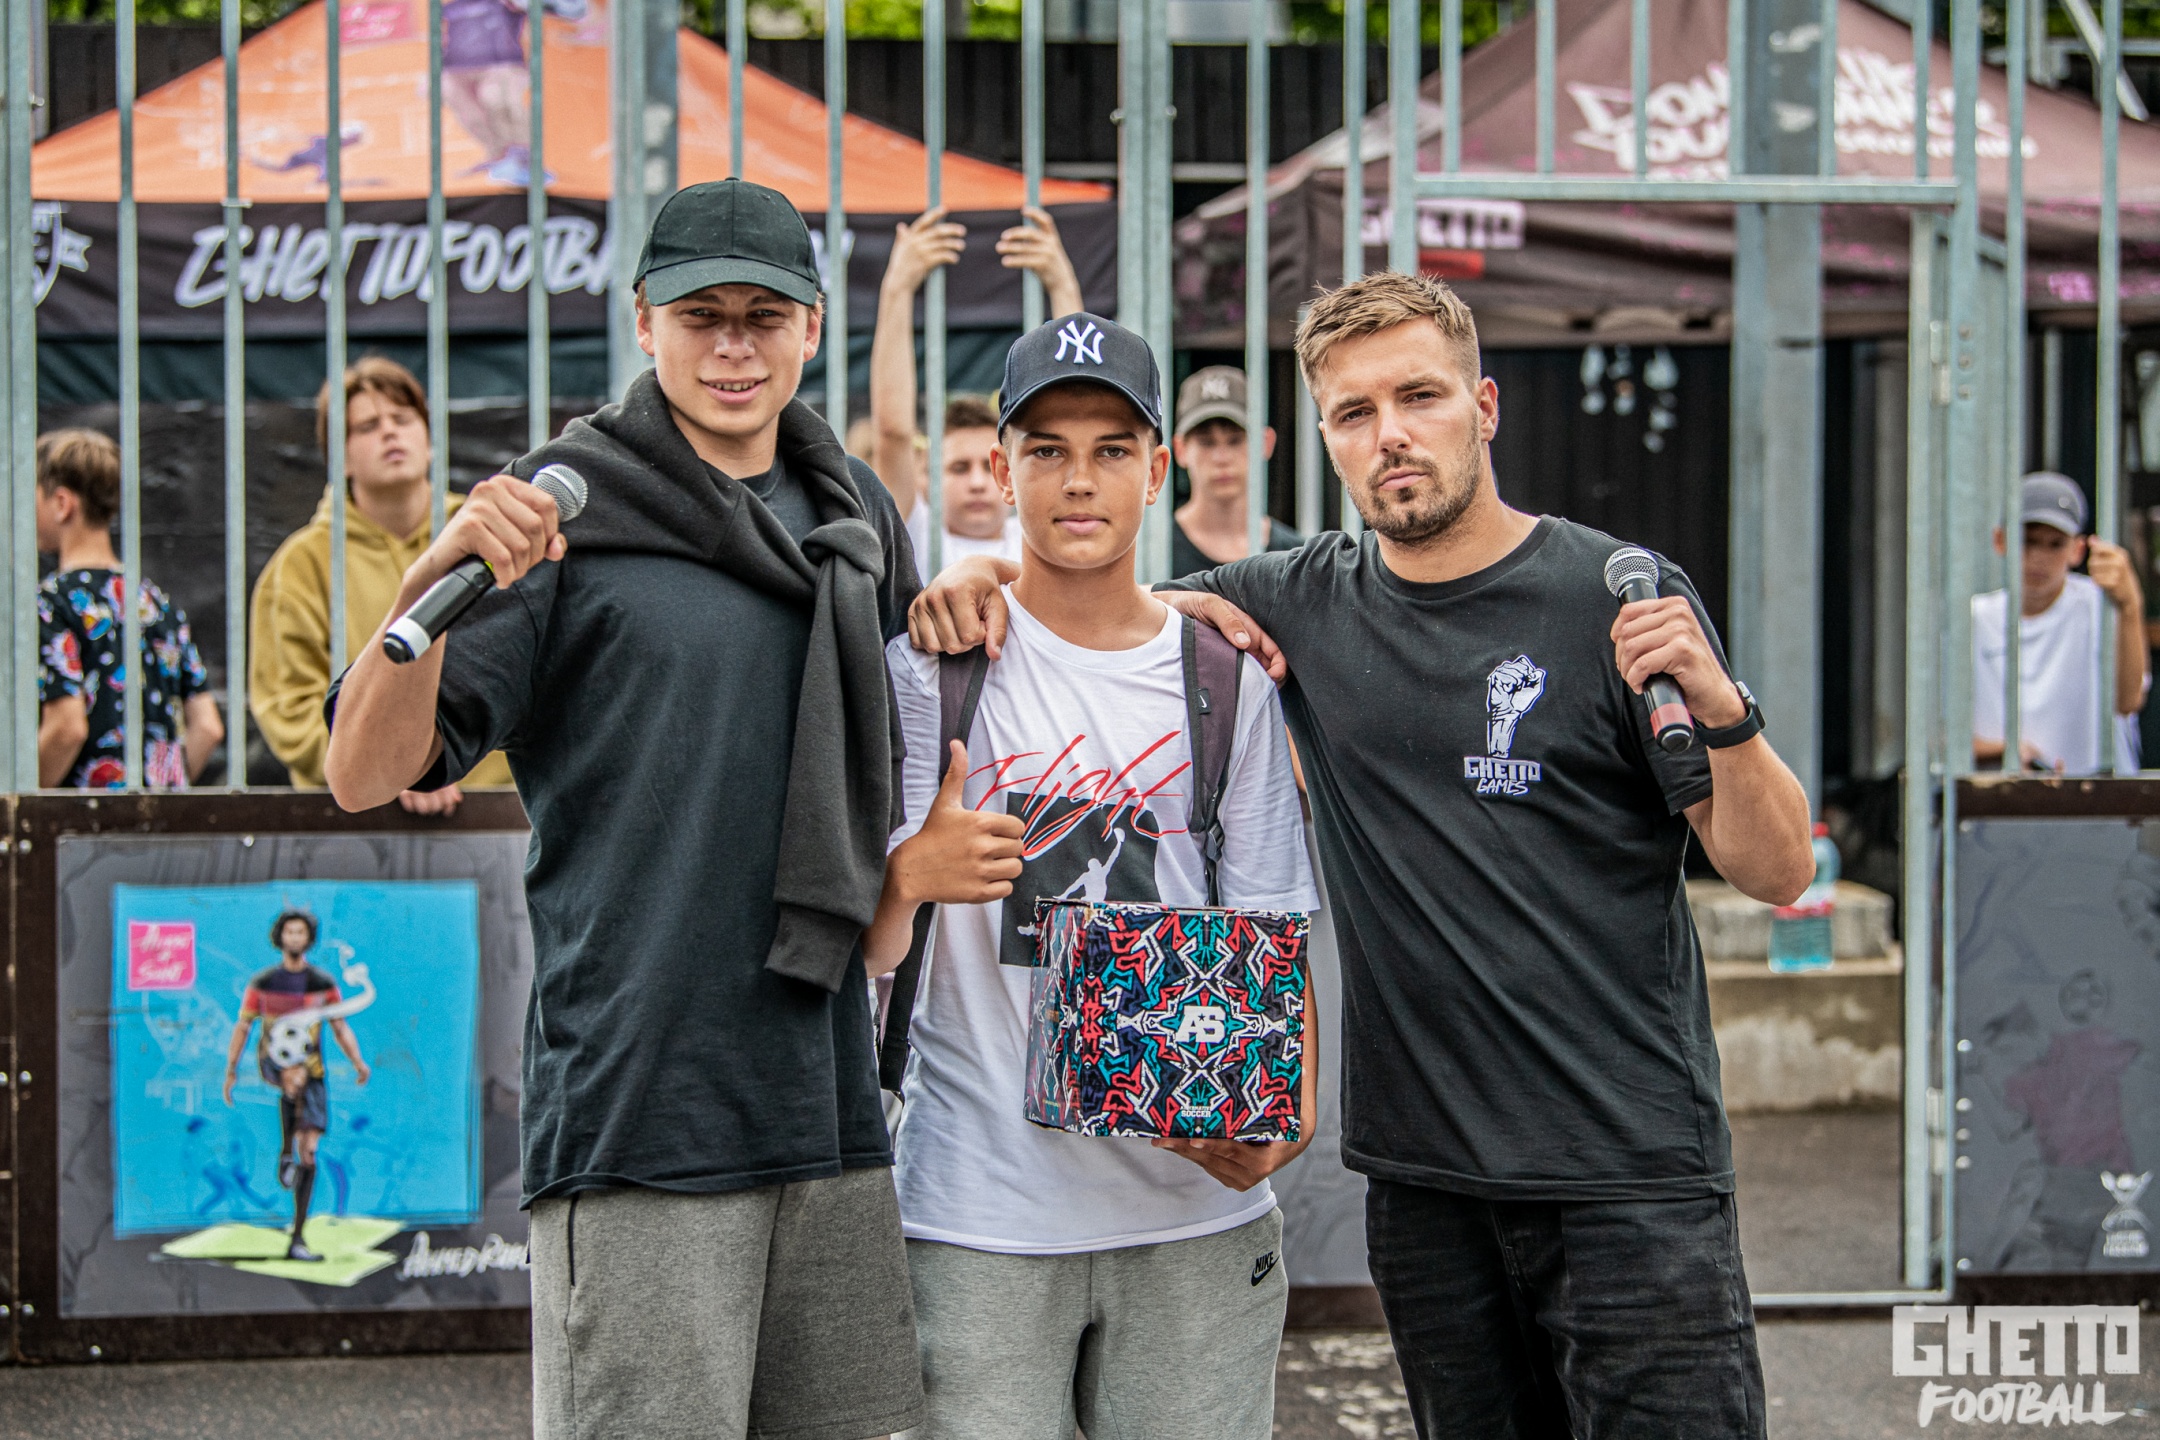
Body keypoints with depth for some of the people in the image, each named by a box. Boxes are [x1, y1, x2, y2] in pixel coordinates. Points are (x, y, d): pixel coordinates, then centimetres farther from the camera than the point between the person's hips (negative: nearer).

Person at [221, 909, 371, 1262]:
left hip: (312, 1072, 2)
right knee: (295, 1078, -42)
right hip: (273, 1062, -2)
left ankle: (297, 1241, -1)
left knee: (309, 1152, -4)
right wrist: (231, 1069, 1)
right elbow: (242, 1027, 7)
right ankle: (285, 1151, -21)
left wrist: (359, 1063, -3)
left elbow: (341, 1029, 9)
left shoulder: (324, 984, 6)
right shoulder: (262, 983, 3)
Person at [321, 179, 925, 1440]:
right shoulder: (563, 514, -4)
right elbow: (366, 776, -11)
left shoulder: (859, 518, 13)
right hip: (638, 1106, -5)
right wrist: (431, 580, -27)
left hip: (830, 1101, 6)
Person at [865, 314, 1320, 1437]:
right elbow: (861, 953, -2)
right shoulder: (931, 661, 1)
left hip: (1199, 1204, 2)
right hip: (980, 1215, -2)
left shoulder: (1228, 678, 8)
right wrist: (909, 874, -25)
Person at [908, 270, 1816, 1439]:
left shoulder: (1617, 600, -3)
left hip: (1629, 1172, -3)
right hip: (1421, 1176, 4)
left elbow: (1778, 873, -5)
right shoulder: (1302, 605, 7)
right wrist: (981, 576, -4)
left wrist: (1721, 708, -23)